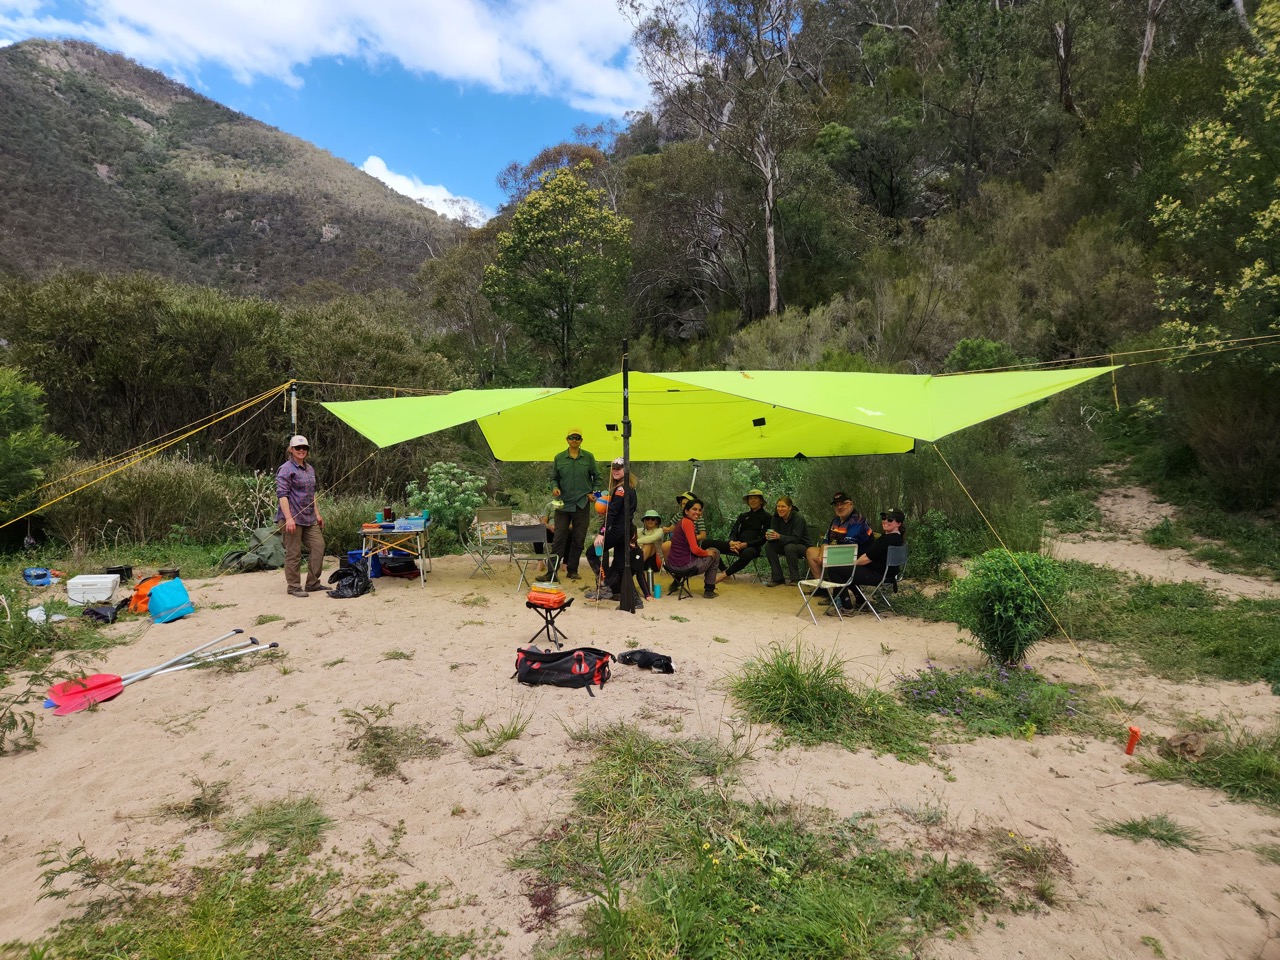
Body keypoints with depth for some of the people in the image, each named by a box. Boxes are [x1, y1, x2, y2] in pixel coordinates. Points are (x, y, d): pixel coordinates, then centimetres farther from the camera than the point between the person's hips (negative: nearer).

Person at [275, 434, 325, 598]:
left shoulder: (310, 469, 16)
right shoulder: (286, 469, -9)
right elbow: (282, 494, -16)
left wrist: (317, 514, 21)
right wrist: (289, 518, -23)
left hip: (309, 518, 8)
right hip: (292, 518, -8)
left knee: (318, 546, 6)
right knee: (293, 553, -2)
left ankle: (312, 583, 16)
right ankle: (293, 587, 9)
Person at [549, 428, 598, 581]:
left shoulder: (588, 457, 3)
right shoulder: (559, 458, 3)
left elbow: (596, 477, 11)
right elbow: (554, 477, 10)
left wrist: (594, 493, 0)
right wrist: (554, 487, -10)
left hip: (582, 504, 1)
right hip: (563, 503, -1)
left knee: (579, 539, 5)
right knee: (560, 537, -4)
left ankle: (572, 570, 15)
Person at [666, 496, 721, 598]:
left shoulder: (682, 521, 14)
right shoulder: (688, 522, -15)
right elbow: (695, 549, -20)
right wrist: (707, 553, -2)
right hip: (685, 566, -9)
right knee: (715, 553, 13)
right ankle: (709, 590, 16)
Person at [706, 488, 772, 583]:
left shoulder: (766, 517, 7)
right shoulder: (743, 516, 23)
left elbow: (763, 539, -3)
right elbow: (733, 532, 12)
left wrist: (745, 545, -18)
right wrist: (732, 542, -14)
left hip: (752, 547, -5)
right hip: (736, 545, 5)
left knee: (748, 553, -44)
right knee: (706, 543, -14)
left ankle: (725, 575, -28)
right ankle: (723, 571, -14)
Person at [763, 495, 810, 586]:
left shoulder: (798, 518, -23)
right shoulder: (776, 517, -7)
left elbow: (795, 538, -30)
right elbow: (774, 534, -8)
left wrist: (779, 537, -45)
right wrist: (769, 537, -34)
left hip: (802, 546, -5)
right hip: (784, 545, 5)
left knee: (789, 547, -37)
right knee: (768, 545, -20)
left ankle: (795, 578, -20)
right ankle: (777, 578, -14)